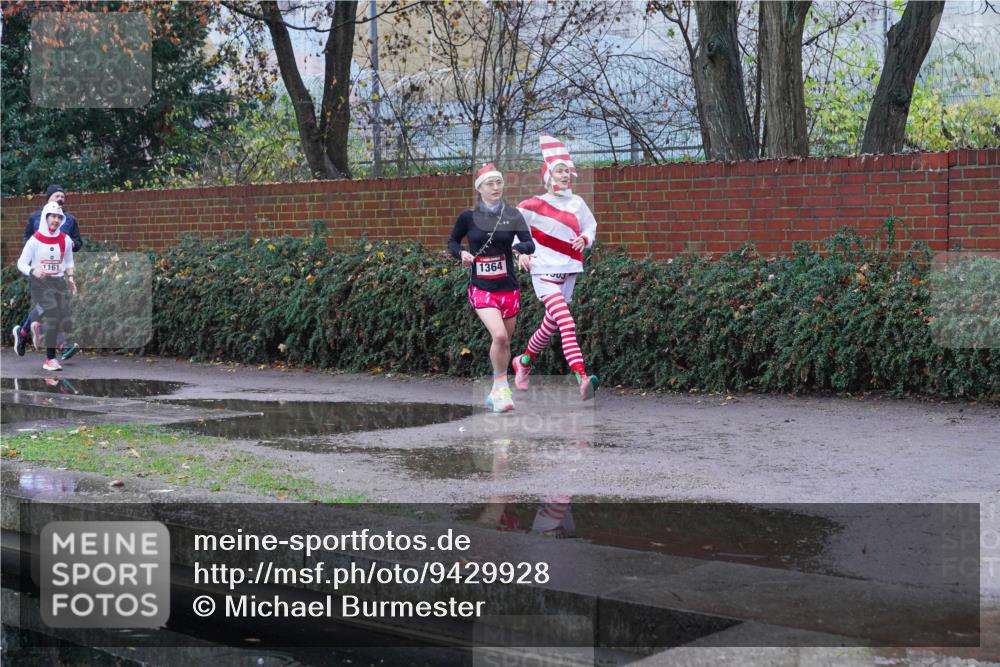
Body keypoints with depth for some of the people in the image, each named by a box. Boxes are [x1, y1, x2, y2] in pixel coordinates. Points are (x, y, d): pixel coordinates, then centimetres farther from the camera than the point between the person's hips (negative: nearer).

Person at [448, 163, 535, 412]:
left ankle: (498, 392, 30)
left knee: (505, 341, 12)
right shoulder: (468, 216, -3)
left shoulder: (512, 215, 0)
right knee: (499, 335, -23)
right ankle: (501, 387, -6)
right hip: (481, 288, -3)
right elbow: (452, 241, 11)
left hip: (508, 287, 3)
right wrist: (462, 253, -9)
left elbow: (530, 244, -6)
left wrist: (520, 248, -28)